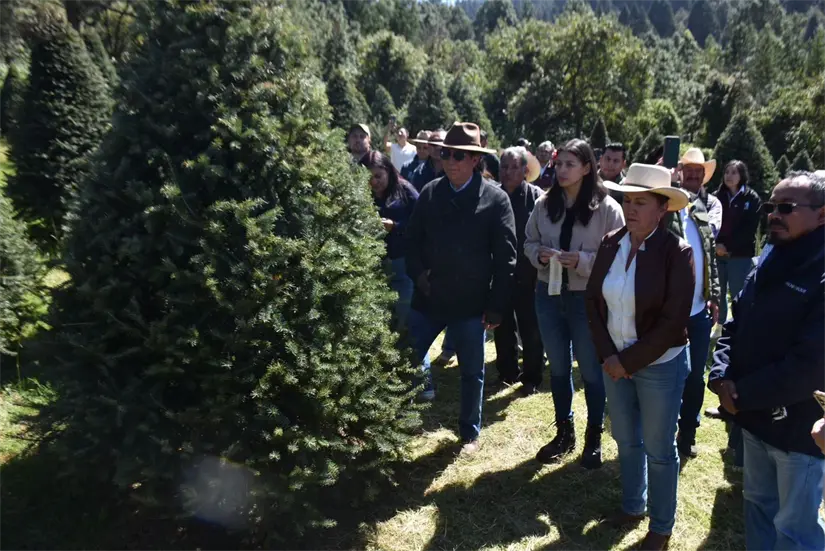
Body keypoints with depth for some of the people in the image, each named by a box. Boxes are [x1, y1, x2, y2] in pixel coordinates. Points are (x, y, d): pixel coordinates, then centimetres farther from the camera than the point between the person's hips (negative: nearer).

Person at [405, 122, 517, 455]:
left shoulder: (496, 198, -7)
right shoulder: (429, 193, 3)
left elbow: (505, 256, -7)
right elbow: (413, 240, 11)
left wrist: (496, 305, -9)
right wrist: (417, 274, -6)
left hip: (471, 302, -2)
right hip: (429, 297, 3)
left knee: (472, 373, 13)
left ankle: (470, 432, 32)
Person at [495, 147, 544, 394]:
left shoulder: (535, 195, -8)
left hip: (526, 274, -3)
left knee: (530, 327, 9)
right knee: (503, 325, 14)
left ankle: (531, 377, 23)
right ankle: (507, 371, 31)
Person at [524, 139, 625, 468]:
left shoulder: (607, 208, -12)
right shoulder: (544, 204, 0)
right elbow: (528, 242, 9)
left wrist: (582, 261, -23)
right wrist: (538, 254, -12)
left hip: (588, 299, -4)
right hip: (549, 293, 4)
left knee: (591, 369, 12)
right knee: (558, 367, 17)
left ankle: (594, 437, 31)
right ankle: (564, 432, 35)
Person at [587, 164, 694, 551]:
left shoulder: (677, 252, -17)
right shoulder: (610, 244, -3)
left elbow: (672, 321, -18)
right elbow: (593, 301, 1)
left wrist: (630, 361, -16)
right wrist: (608, 355, -8)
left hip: (659, 366, -5)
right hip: (615, 362, 5)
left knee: (659, 450, 11)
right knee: (625, 440, 21)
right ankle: (632, 507, 44)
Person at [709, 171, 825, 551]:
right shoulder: (769, 264, 8)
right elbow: (736, 325, 10)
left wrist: (742, 394, -17)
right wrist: (722, 376, -7)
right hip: (757, 418, 7)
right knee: (758, 504, 24)